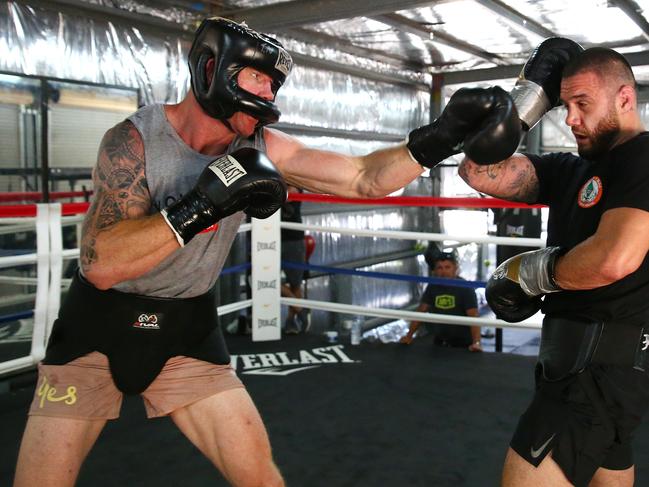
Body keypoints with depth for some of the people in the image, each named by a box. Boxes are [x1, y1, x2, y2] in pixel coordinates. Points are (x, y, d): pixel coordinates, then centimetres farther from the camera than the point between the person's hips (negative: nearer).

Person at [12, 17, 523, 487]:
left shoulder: (260, 148, -9)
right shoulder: (133, 140, -20)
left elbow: (362, 178, -9)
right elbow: (101, 264, -30)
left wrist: (435, 140, -23)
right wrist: (202, 206, -38)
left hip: (188, 330, 3)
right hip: (99, 327, -2)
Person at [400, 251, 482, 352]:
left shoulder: (465, 288, -13)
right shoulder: (433, 287, 1)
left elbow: (473, 317, -22)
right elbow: (421, 312, 3)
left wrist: (476, 342, -34)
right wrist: (409, 336, -4)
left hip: (463, 343, -4)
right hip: (439, 342, 4)